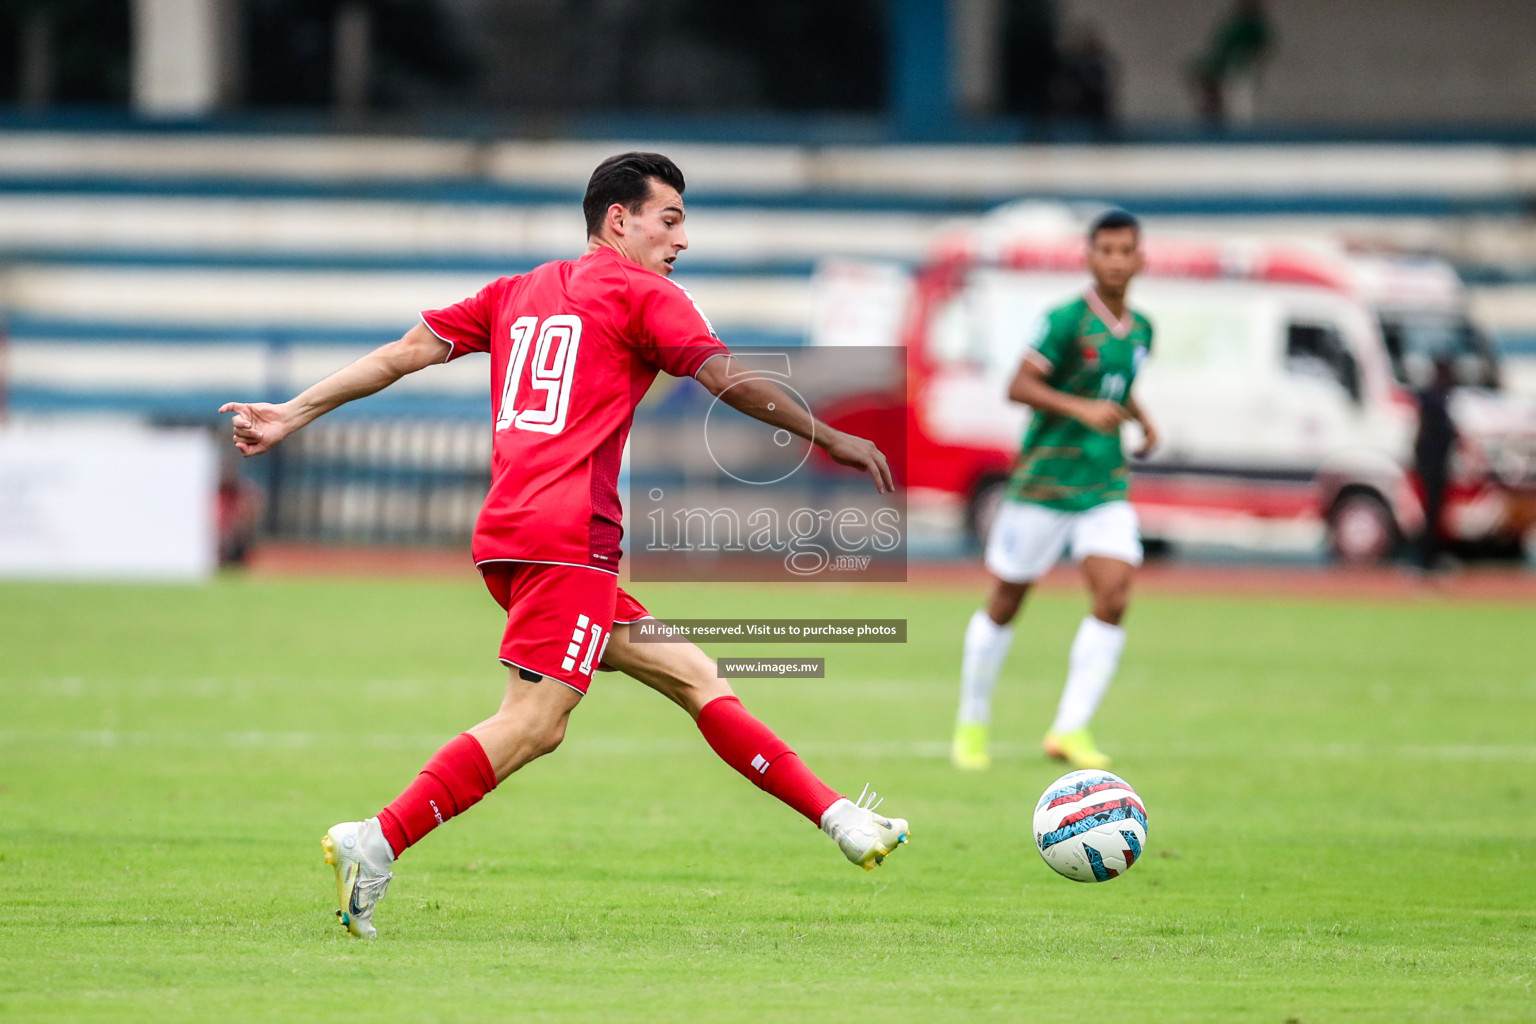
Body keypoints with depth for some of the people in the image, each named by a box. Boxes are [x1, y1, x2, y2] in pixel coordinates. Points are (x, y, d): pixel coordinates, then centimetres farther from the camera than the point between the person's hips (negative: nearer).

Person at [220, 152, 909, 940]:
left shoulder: (518, 291, 23)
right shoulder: (640, 293, 4)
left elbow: (404, 353, 17)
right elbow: (731, 384, -2)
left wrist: (293, 415, 17)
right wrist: (834, 441, 7)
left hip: (506, 535, 9)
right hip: (568, 534, -9)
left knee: (693, 678, 10)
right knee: (535, 720, -16)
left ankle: (834, 816, 9)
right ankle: (377, 843, -26)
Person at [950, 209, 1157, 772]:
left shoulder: (1140, 330, 9)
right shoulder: (1067, 320, -12)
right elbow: (1019, 387, -19)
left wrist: (1142, 420, 10)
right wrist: (1083, 409, -31)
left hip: (1104, 485, 5)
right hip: (1044, 479, -5)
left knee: (1113, 595, -13)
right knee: (1005, 603, 6)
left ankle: (1070, 729, -9)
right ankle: (972, 723, 24)